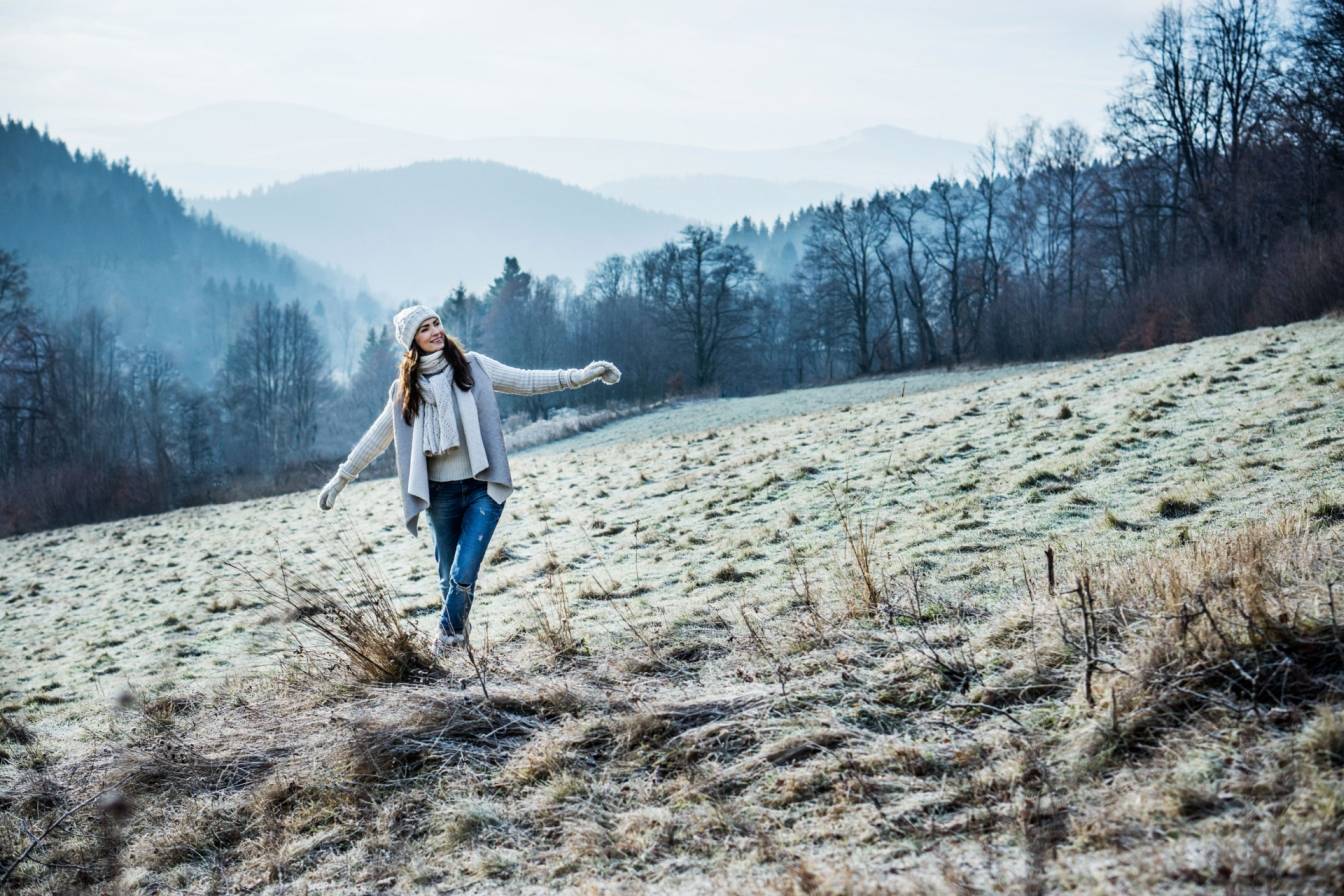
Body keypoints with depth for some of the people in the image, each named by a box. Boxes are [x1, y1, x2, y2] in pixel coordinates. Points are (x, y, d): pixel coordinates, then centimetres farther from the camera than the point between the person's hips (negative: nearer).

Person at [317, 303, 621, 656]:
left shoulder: (473, 366, 2)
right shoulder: (405, 389, 6)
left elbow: (525, 381, 5)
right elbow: (376, 438, 16)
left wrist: (578, 376, -4)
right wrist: (341, 478, 20)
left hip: (482, 488, -2)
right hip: (440, 494, 2)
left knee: (463, 577, -13)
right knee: (449, 579, 9)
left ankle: (448, 635, 9)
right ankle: (458, 634, 30)